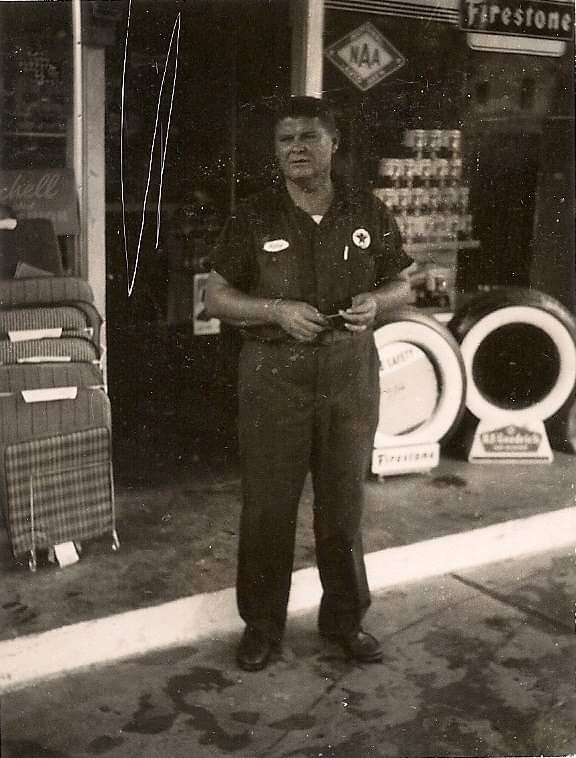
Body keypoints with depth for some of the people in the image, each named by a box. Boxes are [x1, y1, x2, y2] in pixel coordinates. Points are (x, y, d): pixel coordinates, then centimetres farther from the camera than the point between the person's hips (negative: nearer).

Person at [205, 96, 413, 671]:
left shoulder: (368, 214, 3)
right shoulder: (254, 218, -2)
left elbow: (400, 284, 12)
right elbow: (216, 297, 0)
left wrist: (375, 302, -11)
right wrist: (277, 310, -17)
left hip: (350, 379, 2)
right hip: (273, 380, -1)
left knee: (344, 506, 12)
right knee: (267, 508, 5)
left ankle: (345, 618, 29)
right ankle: (262, 624, 22)